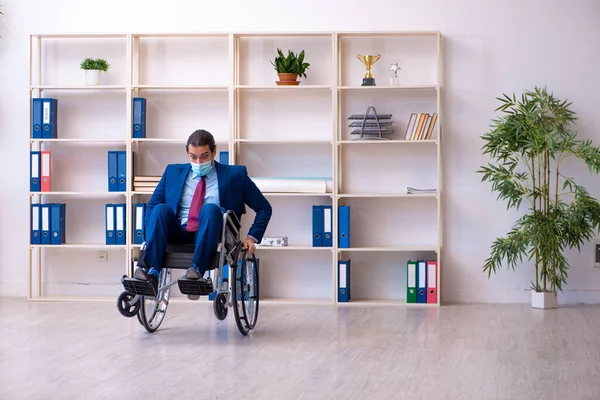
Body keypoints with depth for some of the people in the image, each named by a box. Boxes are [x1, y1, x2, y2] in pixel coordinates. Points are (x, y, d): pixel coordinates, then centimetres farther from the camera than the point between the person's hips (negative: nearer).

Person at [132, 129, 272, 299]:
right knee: (161, 208, -27)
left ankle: (197, 271, -45)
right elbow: (151, 205, 19)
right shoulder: (173, 172, 18)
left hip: (211, 238, -2)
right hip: (178, 235, 2)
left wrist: (252, 237, 0)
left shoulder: (234, 175, 11)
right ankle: (152, 273, -40)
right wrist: (152, 236, 1)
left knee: (210, 208, -33)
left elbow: (264, 208, 12)